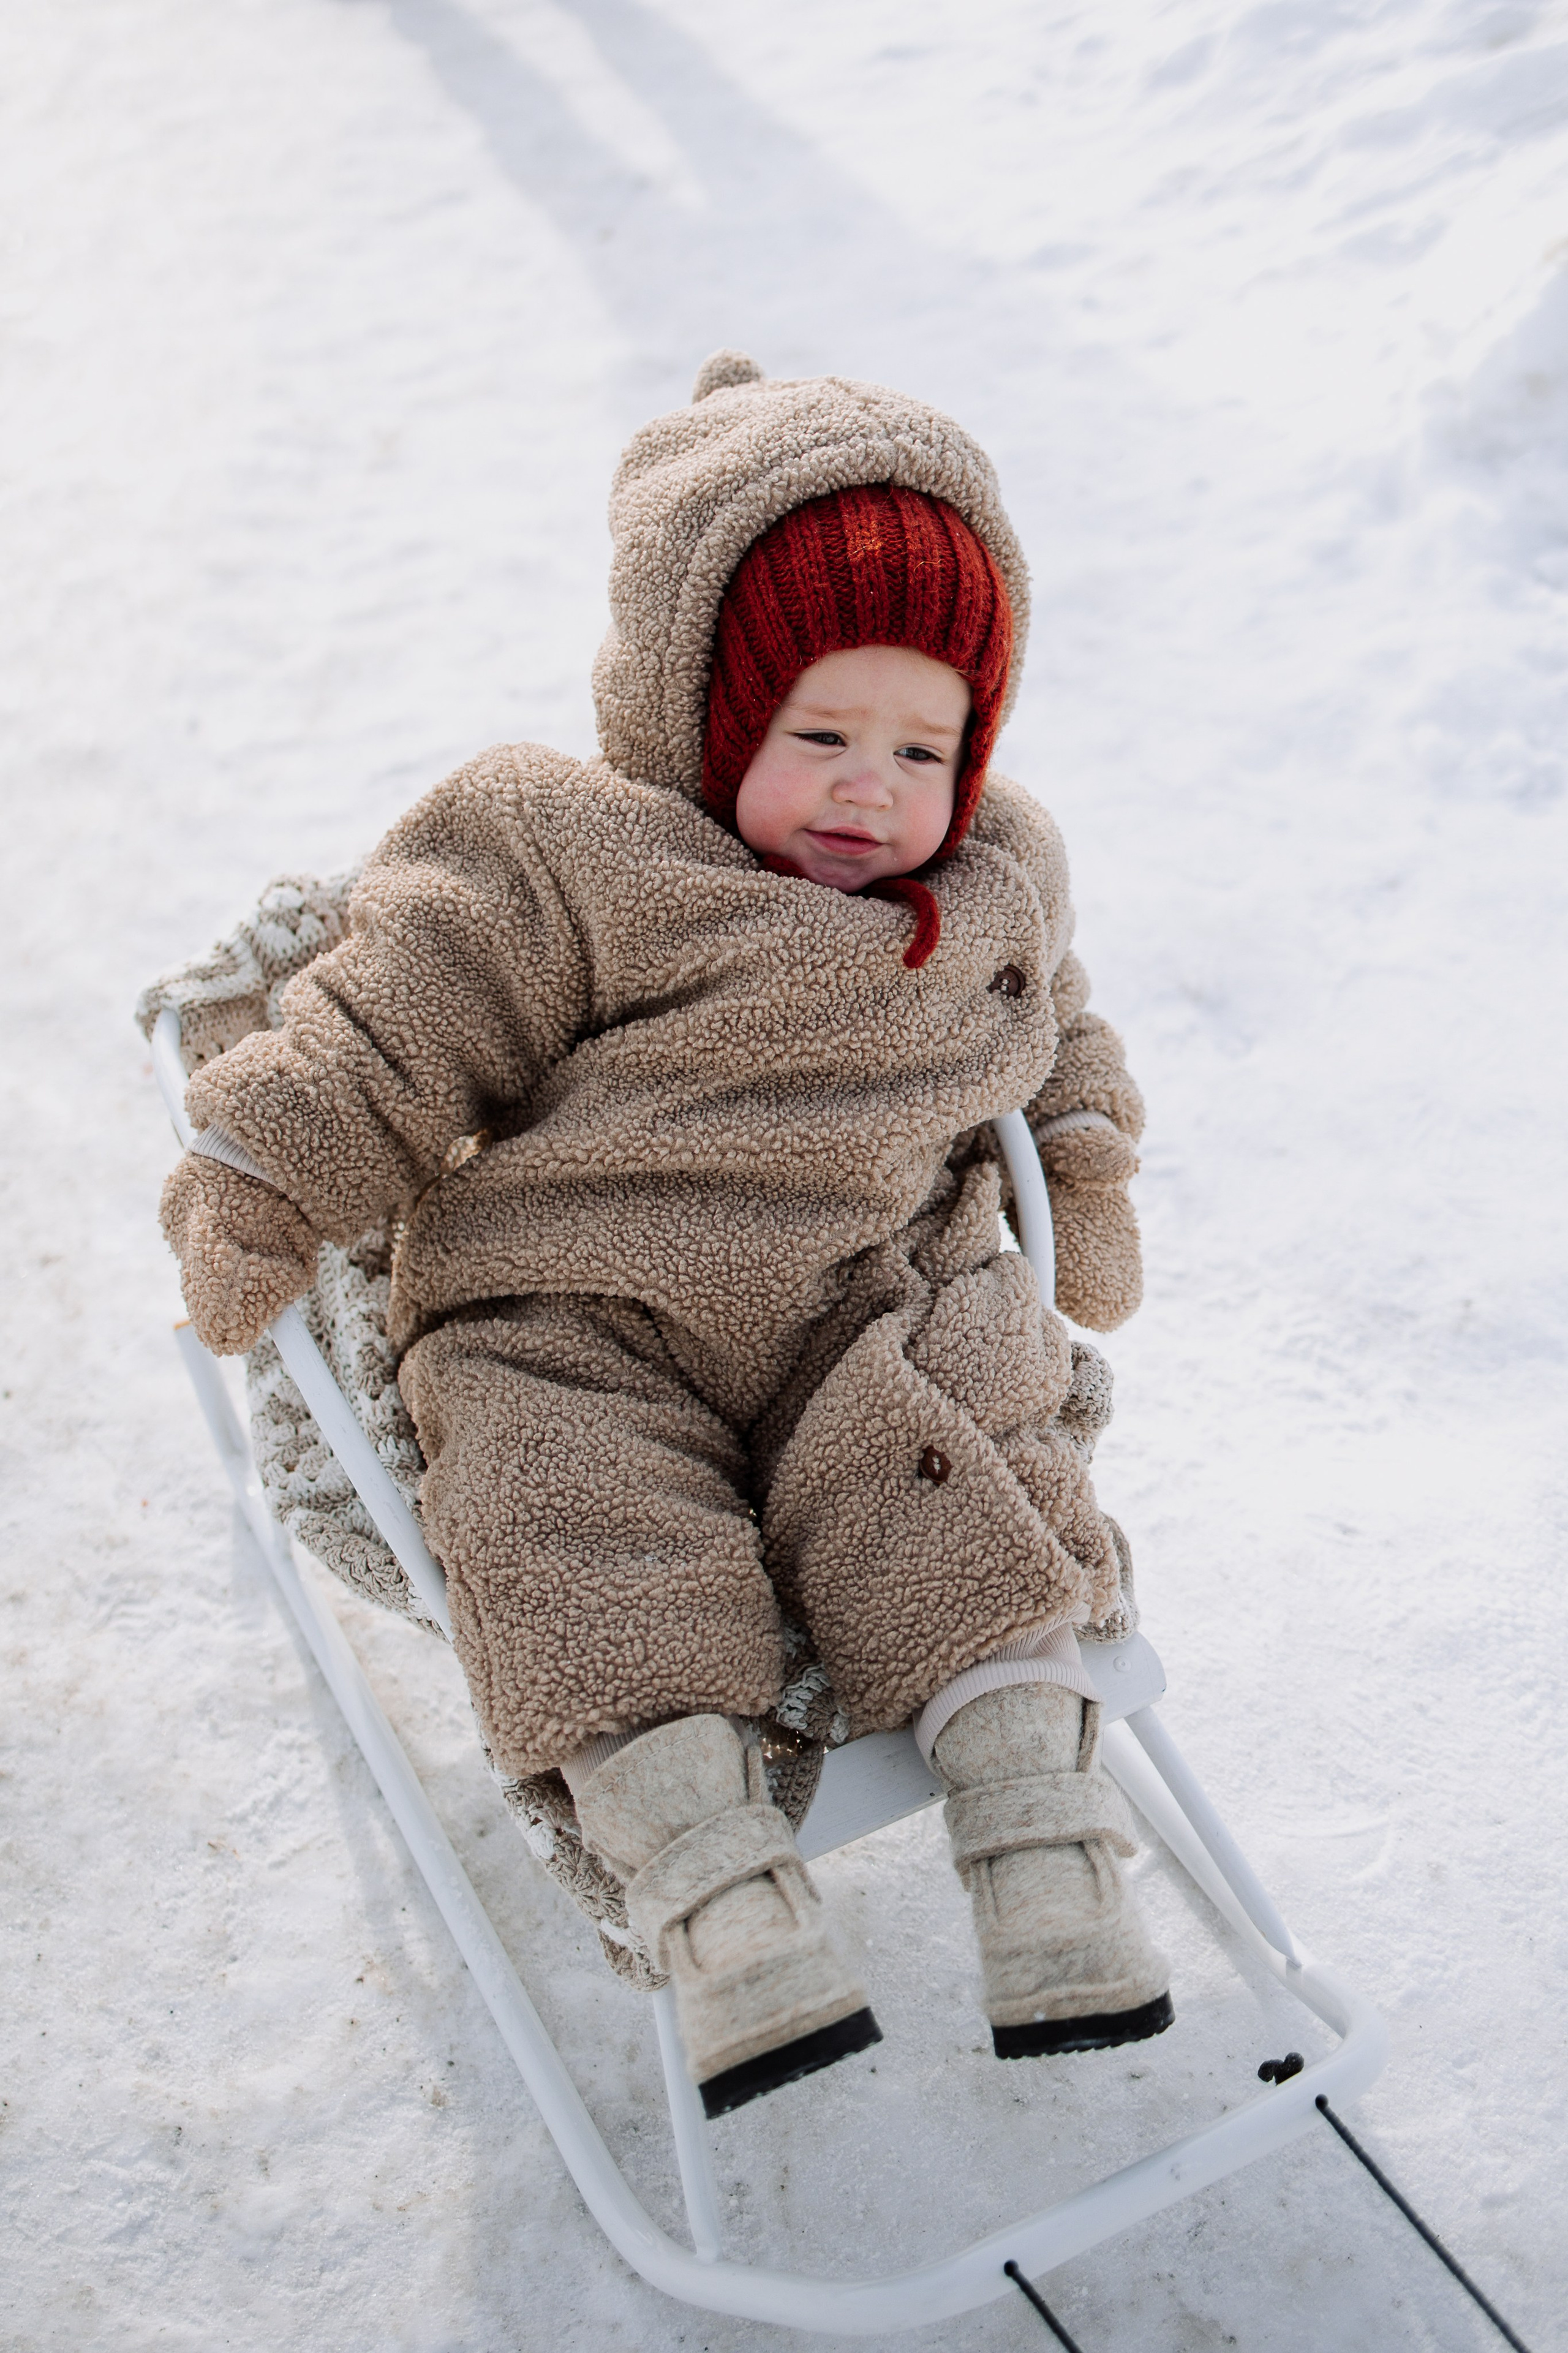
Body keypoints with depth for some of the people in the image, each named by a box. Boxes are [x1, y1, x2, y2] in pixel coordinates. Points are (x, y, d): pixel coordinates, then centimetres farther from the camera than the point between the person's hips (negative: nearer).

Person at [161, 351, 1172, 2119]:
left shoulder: (997, 883, 10)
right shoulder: (571, 860, -8)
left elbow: (1052, 1026, 28)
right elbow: (397, 1030, -8)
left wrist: (1088, 1176, 17)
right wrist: (261, 1190, -11)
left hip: (872, 1310, 3)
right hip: (574, 1327, -3)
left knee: (973, 1505, -21)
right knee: (588, 1535, -28)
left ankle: (1044, 1849, -12)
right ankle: (713, 1889, -24)